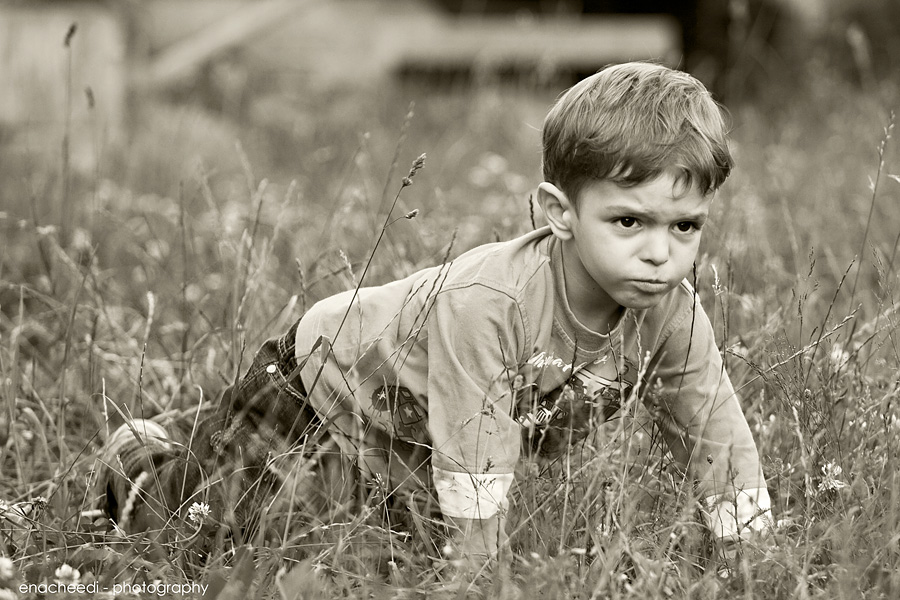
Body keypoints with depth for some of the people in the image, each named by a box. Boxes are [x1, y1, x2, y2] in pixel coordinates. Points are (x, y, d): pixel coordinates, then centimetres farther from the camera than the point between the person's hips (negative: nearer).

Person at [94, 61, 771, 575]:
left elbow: (721, 444, -14)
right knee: (202, 513, -10)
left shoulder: (672, 314, -23)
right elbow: (476, 464, -40)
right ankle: (141, 454, 27)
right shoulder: (483, 301, -43)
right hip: (324, 382, -6)